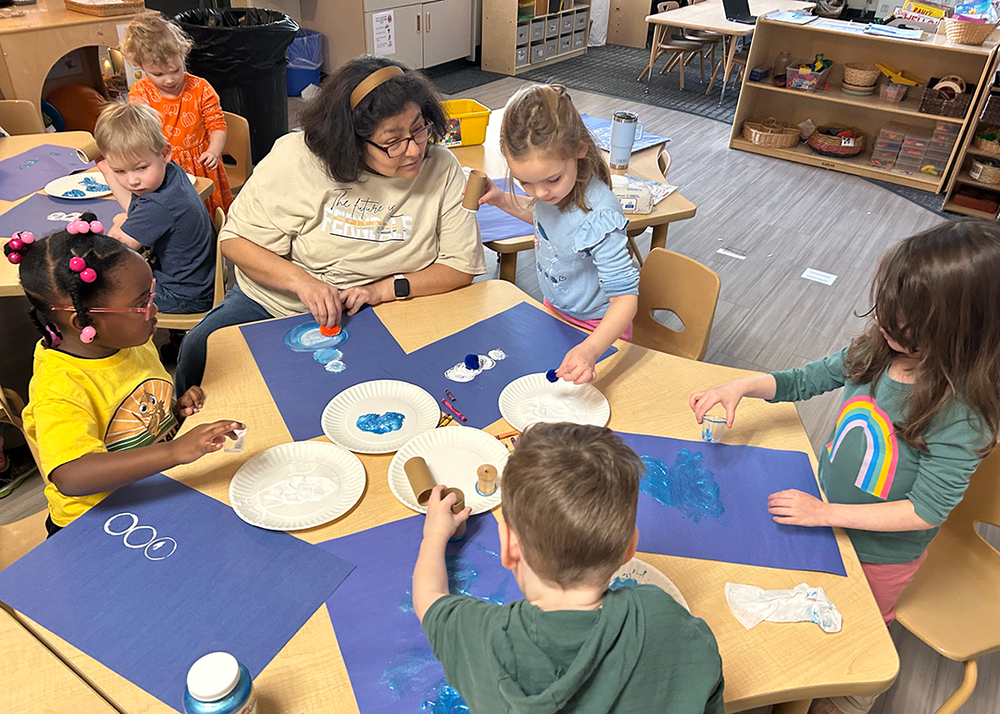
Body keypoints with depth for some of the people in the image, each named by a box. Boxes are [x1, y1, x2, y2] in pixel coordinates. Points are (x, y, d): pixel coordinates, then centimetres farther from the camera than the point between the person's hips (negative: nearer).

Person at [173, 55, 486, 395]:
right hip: (272, 301, 1)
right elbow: (236, 240, -7)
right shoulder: (295, 158, -12)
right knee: (199, 351, -22)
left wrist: (383, 289, -20)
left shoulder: (442, 169, -10)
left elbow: (462, 267, -7)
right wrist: (300, 280, -25)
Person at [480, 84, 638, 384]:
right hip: (555, 311, 7)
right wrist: (502, 200, -6)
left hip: (595, 328, -6)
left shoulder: (599, 216, -38)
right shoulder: (552, 188, -17)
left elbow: (625, 295, -36)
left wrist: (591, 350, -51)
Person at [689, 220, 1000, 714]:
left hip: (879, 554, -4)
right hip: (827, 510, 5)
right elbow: (808, 380, -4)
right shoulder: (879, 350, -19)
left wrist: (826, 513, -27)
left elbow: (927, 510, -26)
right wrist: (744, 386, -19)